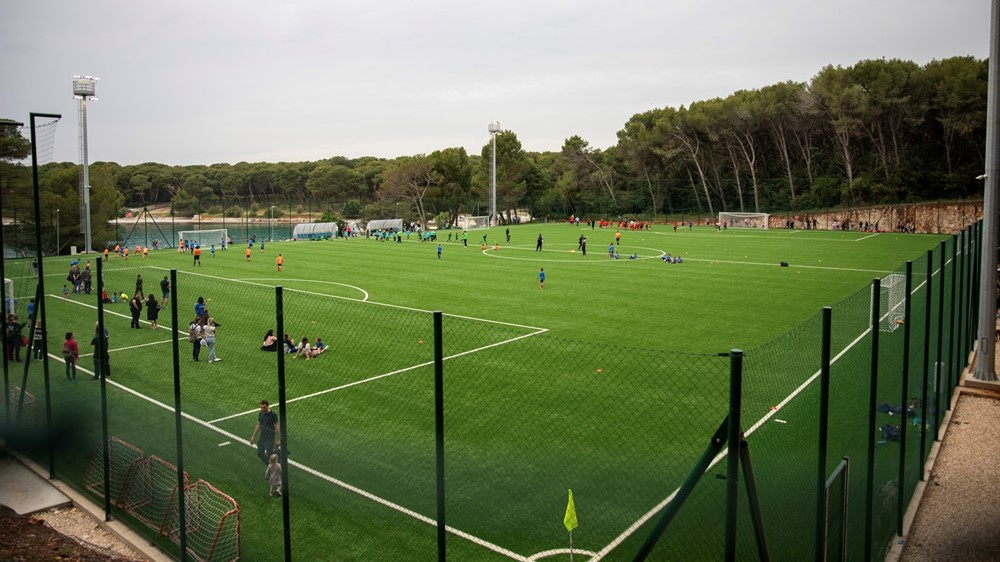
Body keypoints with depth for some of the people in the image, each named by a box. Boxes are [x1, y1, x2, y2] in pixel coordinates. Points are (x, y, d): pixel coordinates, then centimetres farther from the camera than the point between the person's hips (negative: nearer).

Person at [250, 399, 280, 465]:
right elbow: (258, 425, 13)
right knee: (260, 454, 15)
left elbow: (276, 428, -13)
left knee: (269, 456, -6)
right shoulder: (260, 414, 0)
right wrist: (253, 436, 15)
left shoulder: (273, 415, -18)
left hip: (270, 439, -7)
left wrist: (278, 439, -12)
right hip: (262, 437, 7)